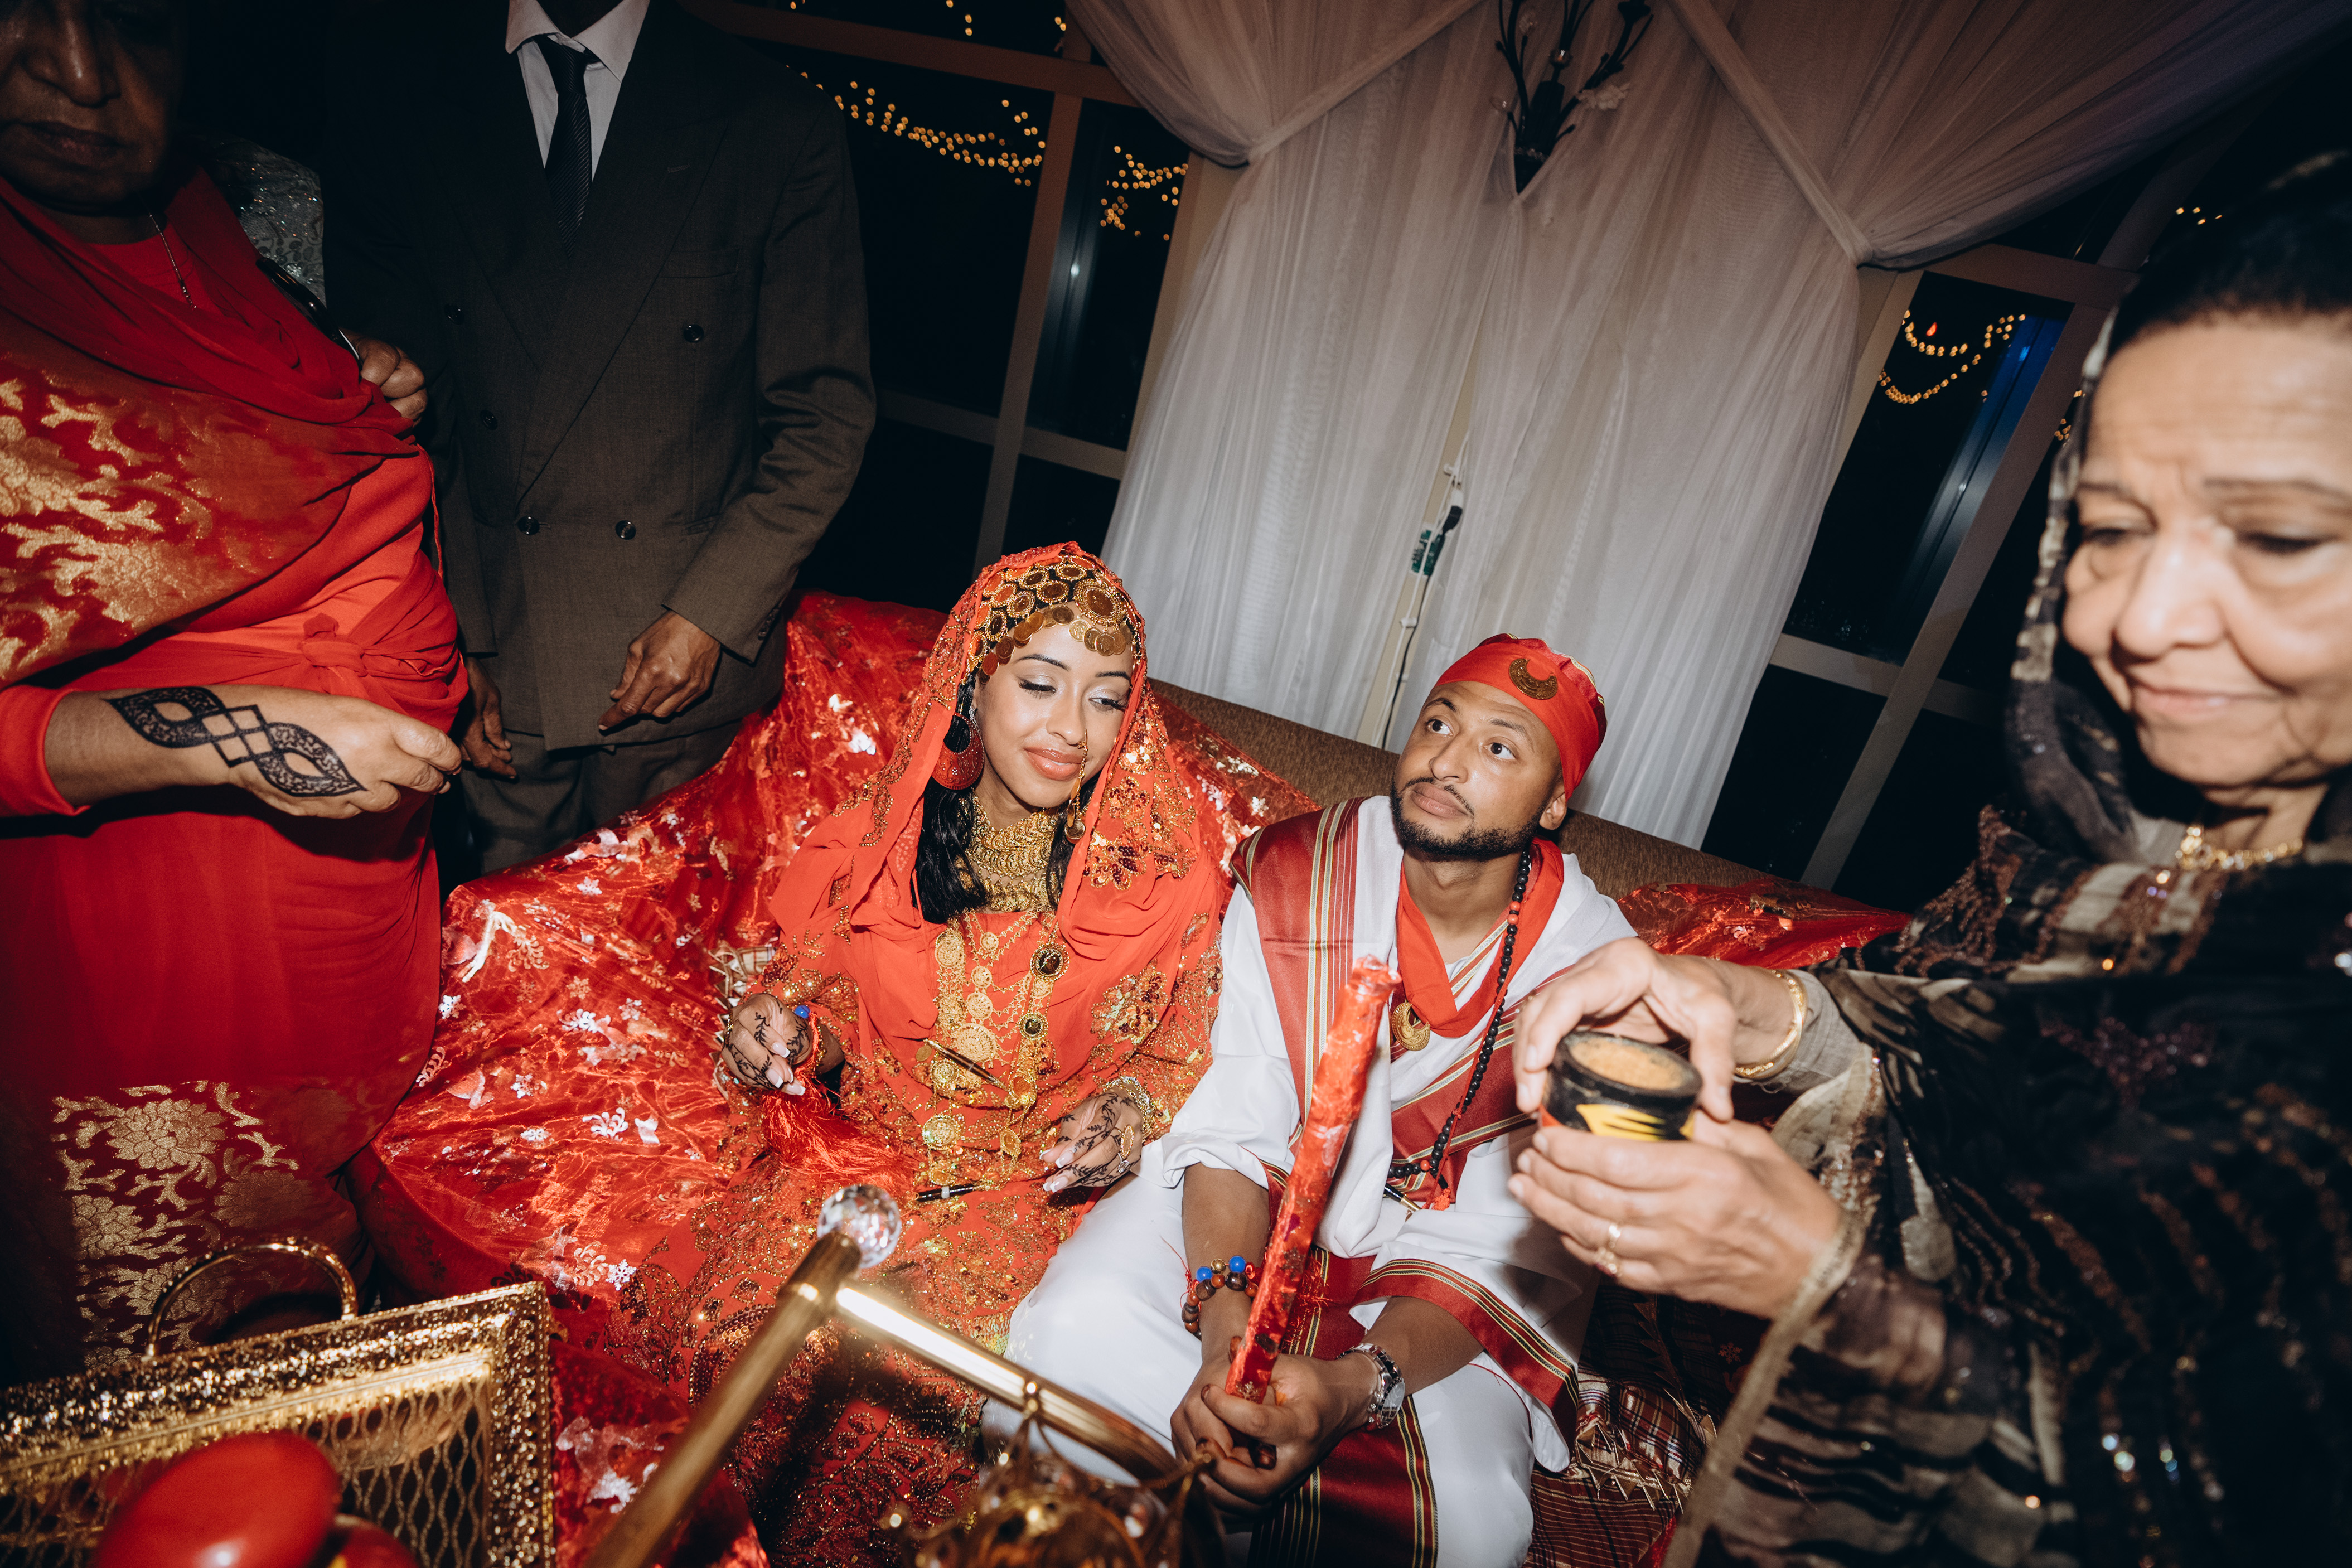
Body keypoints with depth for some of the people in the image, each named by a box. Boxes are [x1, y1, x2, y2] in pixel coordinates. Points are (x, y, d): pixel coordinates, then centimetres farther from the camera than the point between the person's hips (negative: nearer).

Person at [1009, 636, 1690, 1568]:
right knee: (1071, 1331, -26)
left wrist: (1357, 1383, -35)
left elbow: (1506, 1245, -17)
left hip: (1428, 1275, 1)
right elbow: (1231, 1128, -14)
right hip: (1240, 1211, 0)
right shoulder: (1289, 874, -14)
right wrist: (1227, 1325, -32)